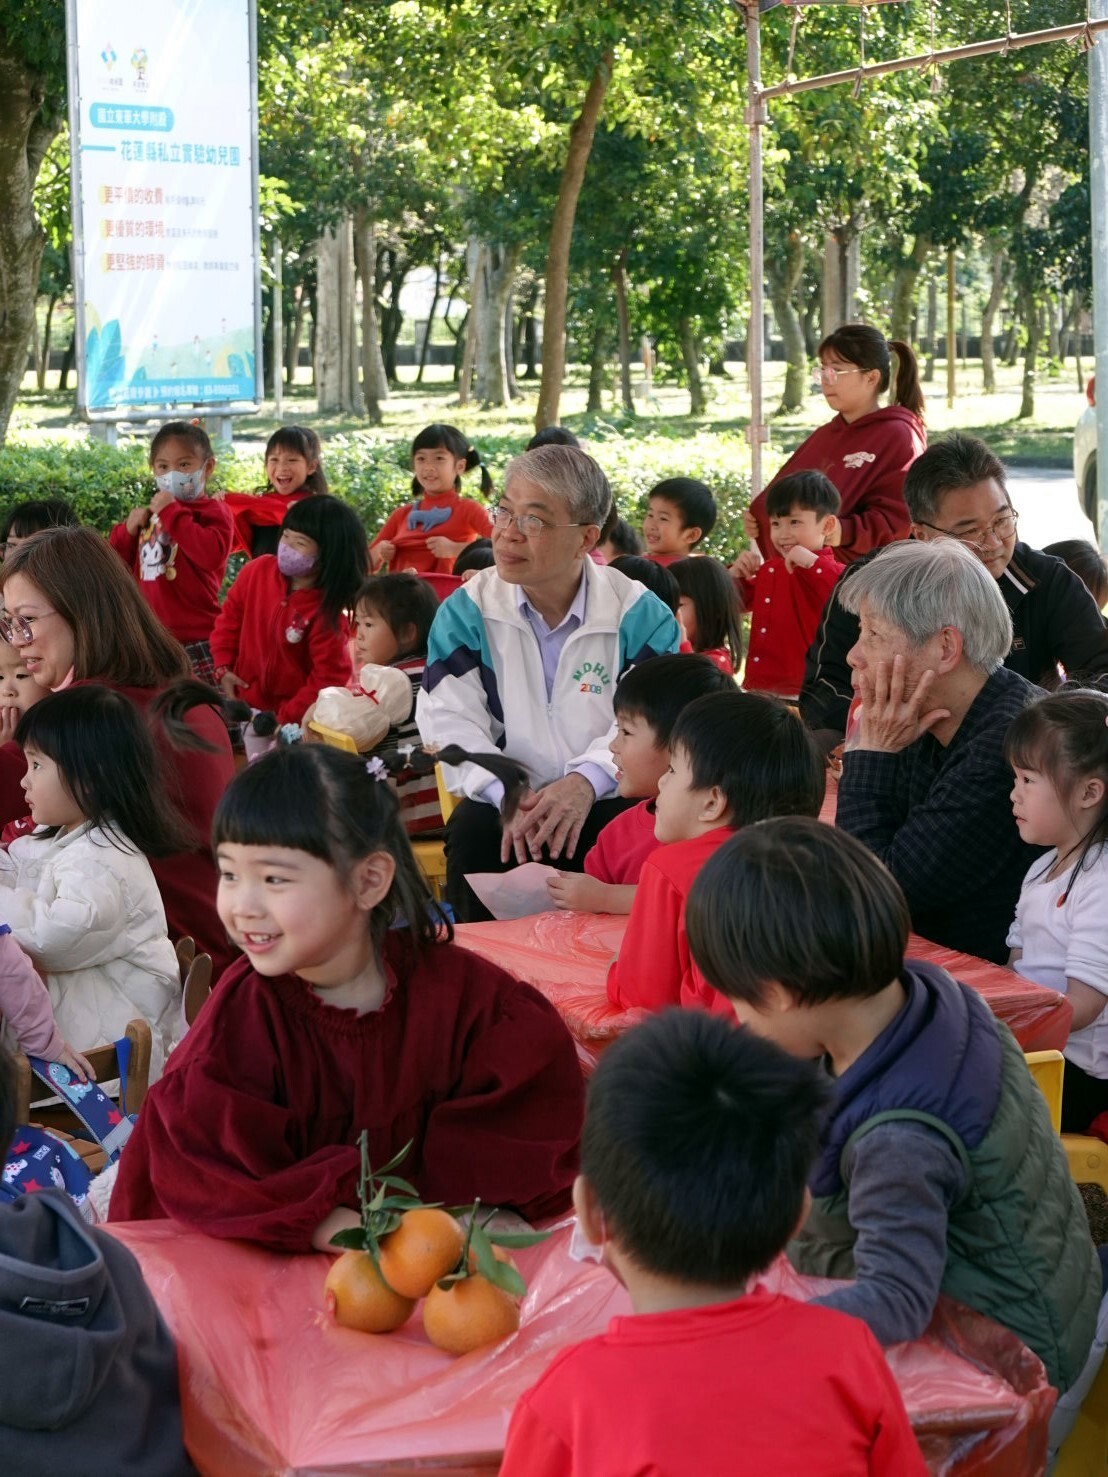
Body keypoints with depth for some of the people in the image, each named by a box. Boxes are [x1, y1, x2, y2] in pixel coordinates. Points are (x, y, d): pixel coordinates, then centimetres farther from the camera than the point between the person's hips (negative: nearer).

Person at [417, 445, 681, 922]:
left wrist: (586, 783, -29)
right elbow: (451, 720, -6)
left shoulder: (639, 614, 0)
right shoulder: (466, 612, 4)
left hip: (608, 803, -1)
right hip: (505, 803, 1)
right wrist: (508, 794, -24)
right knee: (473, 831, -30)